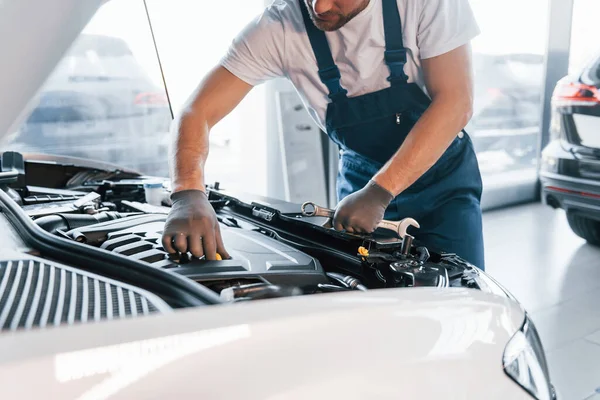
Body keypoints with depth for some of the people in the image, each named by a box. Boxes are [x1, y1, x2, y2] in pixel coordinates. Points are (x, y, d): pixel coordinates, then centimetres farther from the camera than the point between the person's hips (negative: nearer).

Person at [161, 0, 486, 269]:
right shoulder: (280, 26, -21)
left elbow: (455, 103, -26)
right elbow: (197, 112, -23)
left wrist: (380, 193, -34)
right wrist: (189, 196, -41)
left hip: (443, 176, -1)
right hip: (360, 180, 1)